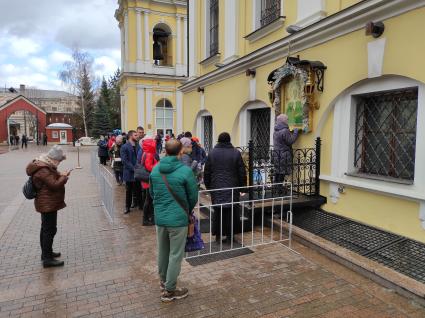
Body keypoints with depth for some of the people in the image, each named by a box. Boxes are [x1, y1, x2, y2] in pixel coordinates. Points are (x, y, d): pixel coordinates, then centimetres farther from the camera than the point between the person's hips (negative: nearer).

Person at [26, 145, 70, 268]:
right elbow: (54, 185, -27)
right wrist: (63, 176, -12)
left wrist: (59, 174, 2)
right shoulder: (43, 170, -24)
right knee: (50, 230, -6)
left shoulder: (45, 166, 8)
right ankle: (47, 259, 0)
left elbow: (52, 177, 20)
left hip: (46, 203, 11)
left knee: (46, 229, 19)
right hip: (48, 204, -11)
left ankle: (46, 253, 32)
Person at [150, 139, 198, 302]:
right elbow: (193, 197, -7)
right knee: (175, 255, 8)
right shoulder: (185, 170, -16)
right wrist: (187, 210, 13)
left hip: (159, 217, 6)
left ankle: (163, 280, 42)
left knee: (163, 251, 22)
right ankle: (169, 291, 19)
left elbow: (152, 193, 10)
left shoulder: (155, 169, -1)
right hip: (178, 218, -5)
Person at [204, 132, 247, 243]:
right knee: (231, 212, 6)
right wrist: (242, 187, 7)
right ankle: (229, 235, 10)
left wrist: (208, 186, 15)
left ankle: (218, 235, 17)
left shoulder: (212, 153, 3)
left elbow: (206, 172, 5)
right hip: (232, 188, -2)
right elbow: (242, 172, -1)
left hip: (216, 188, 2)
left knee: (217, 211, 11)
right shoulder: (236, 153, -2)